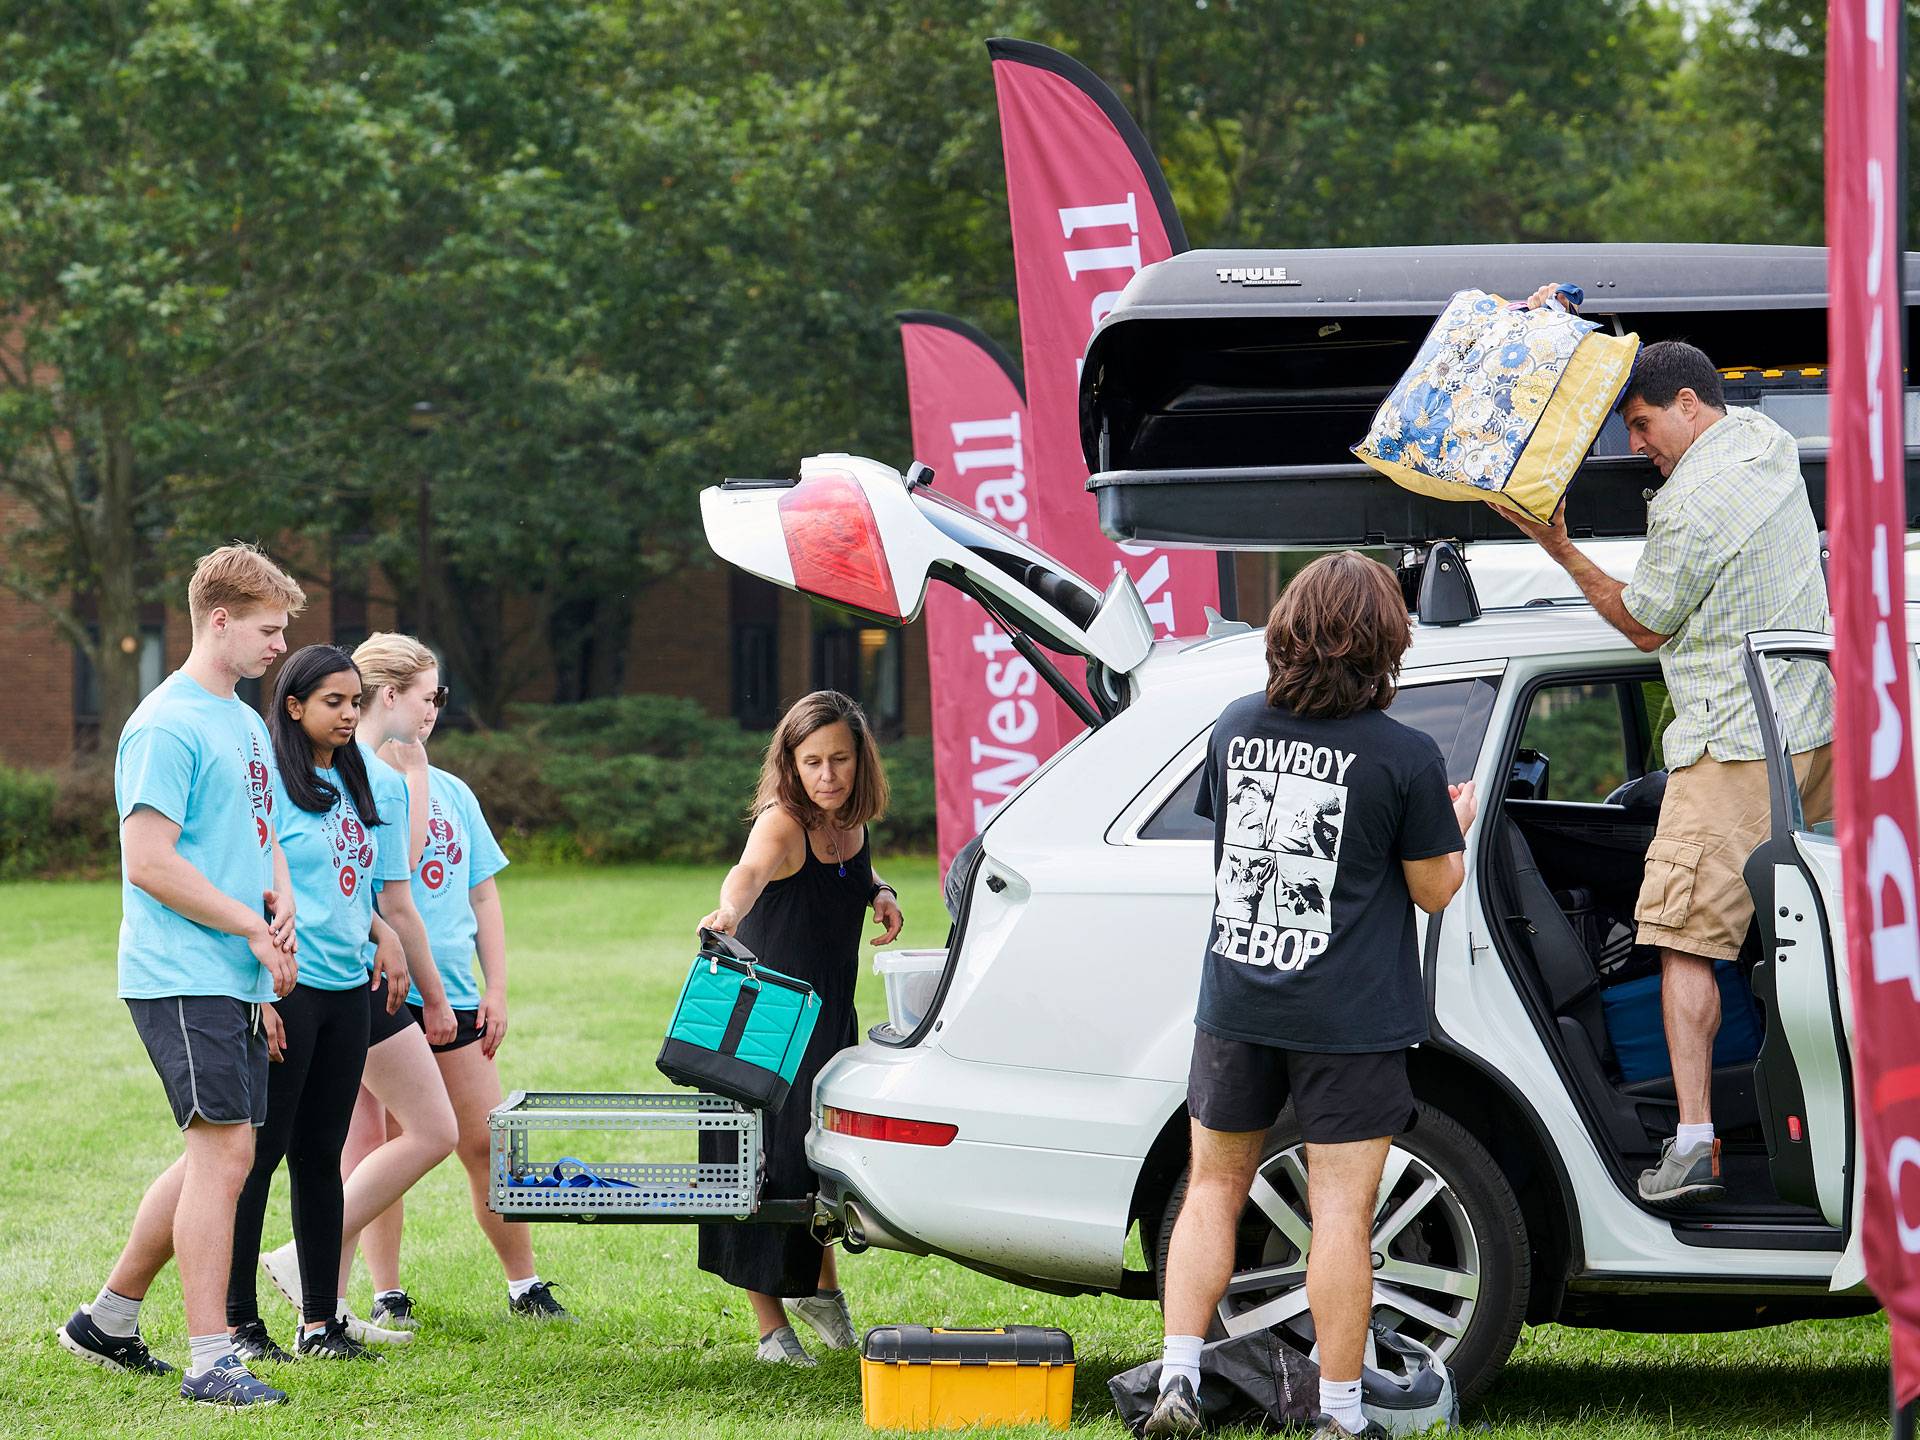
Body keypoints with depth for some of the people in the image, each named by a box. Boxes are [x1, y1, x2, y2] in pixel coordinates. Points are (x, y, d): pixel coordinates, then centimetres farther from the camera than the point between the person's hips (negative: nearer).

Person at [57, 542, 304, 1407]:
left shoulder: (246, 723, 17)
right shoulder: (167, 728, -13)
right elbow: (151, 862, -18)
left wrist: (281, 899, 4)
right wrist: (253, 928, -14)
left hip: (238, 979, 9)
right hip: (182, 975, -9)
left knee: (215, 1157, 13)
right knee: (225, 1154, -12)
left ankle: (108, 1320, 25)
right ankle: (210, 1362, -9)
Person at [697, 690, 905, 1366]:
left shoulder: (851, 824, -1)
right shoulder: (782, 824, -22)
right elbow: (752, 870, -47)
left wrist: (880, 893, 2)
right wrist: (729, 909, -69)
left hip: (829, 1017, 7)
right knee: (764, 1160, -5)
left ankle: (819, 1285, 39)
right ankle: (771, 1324, 5)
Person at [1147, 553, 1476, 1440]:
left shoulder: (1236, 729, 0)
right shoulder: (1404, 757, -12)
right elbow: (1435, 889, -3)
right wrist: (1457, 823, 17)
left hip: (1235, 1002, 4)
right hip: (1347, 1020, -3)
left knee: (1213, 1191, 16)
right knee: (1341, 1212, 2)